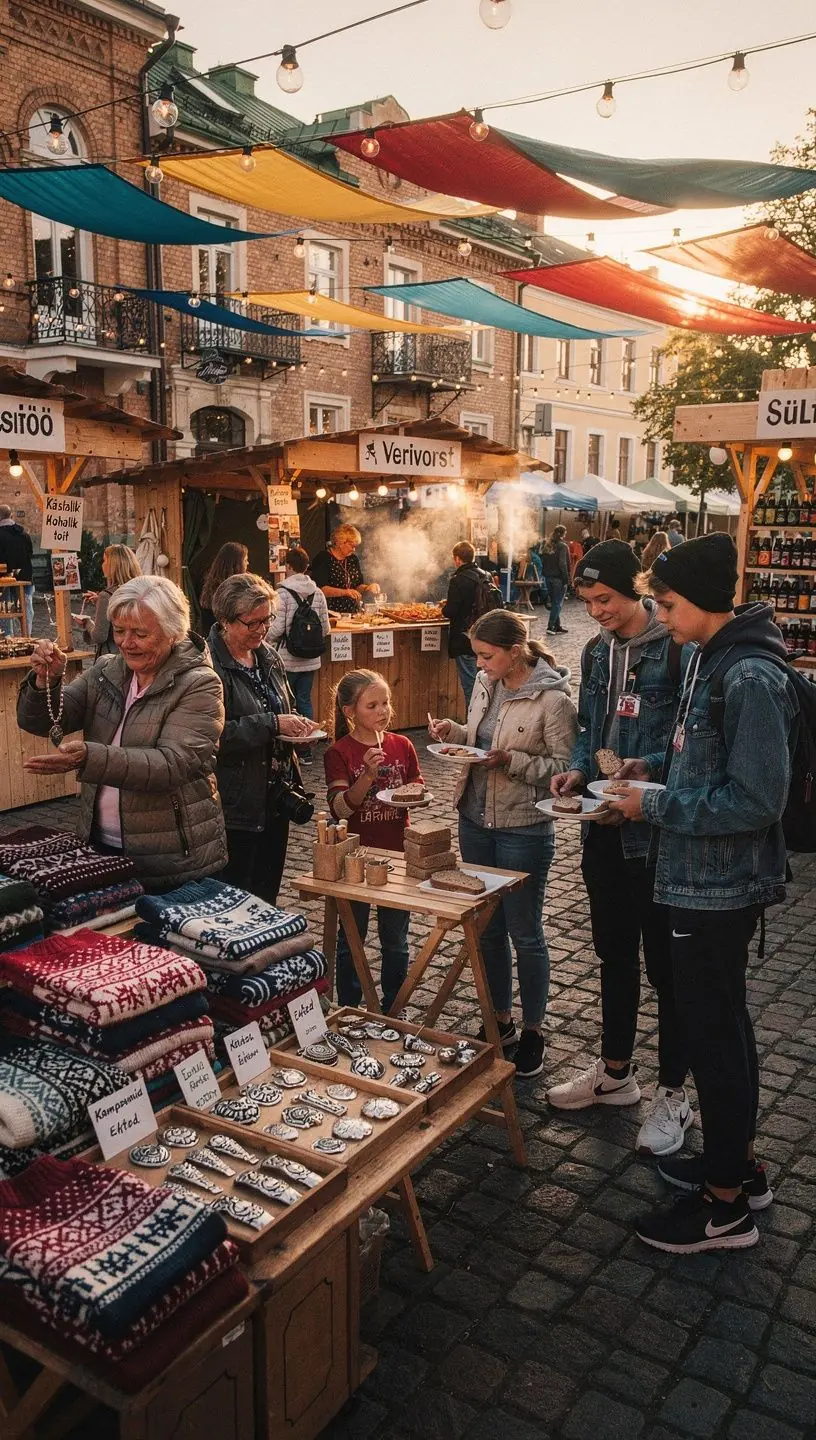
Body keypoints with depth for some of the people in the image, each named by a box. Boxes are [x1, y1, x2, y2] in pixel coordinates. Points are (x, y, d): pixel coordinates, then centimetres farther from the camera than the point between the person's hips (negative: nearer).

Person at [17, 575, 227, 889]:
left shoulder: (199, 685, -12)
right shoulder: (105, 672, 5)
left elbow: (172, 764, -25)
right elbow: (40, 722, 2)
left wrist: (89, 758, -36)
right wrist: (46, 680, -19)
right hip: (101, 848, 5)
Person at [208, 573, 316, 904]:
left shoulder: (269, 656, 9)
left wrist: (296, 728, 2)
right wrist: (271, 724, -24)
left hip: (275, 800, 8)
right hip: (235, 807, -8)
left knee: (267, 901, 18)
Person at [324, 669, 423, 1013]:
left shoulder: (402, 745, -1)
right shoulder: (339, 753, -11)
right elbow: (340, 808, -18)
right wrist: (368, 774, -32)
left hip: (397, 854, 3)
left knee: (395, 940, 14)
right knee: (351, 939, 12)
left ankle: (393, 1011, 29)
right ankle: (349, 1012, 28)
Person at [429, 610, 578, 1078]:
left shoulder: (552, 700, -17)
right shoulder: (486, 684, 4)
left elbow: (566, 767, -16)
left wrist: (512, 762, -25)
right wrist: (456, 732, -2)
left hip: (524, 829, -7)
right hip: (475, 821, 7)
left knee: (524, 933, 7)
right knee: (486, 927, 17)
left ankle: (532, 1031, 25)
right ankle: (501, 1020, 34)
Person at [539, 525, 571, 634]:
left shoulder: (547, 545, 8)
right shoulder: (562, 546, -13)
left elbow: (543, 562, 11)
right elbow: (562, 564, -18)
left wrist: (545, 574, 15)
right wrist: (566, 579, -14)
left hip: (548, 577, 7)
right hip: (558, 578, -7)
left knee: (554, 602, 13)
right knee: (557, 603, -2)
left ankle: (557, 626, 17)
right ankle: (550, 627, -7)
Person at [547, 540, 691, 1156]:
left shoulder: (675, 648, -14)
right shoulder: (596, 651, 9)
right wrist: (580, 770, -1)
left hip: (658, 831, -7)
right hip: (606, 827, 7)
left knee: (665, 962, 6)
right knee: (614, 953, 19)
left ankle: (674, 1093, 23)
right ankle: (615, 1071, 36)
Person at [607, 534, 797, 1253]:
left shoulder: (751, 677, -23)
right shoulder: (713, 660, 8)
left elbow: (756, 800, -25)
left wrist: (656, 805, -19)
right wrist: (652, 767, 5)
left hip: (721, 887, -10)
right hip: (704, 879, 10)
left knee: (713, 1031, 3)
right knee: (724, 1023, 21)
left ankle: (725, 1205, 20)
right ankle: (738, 1162, 39)